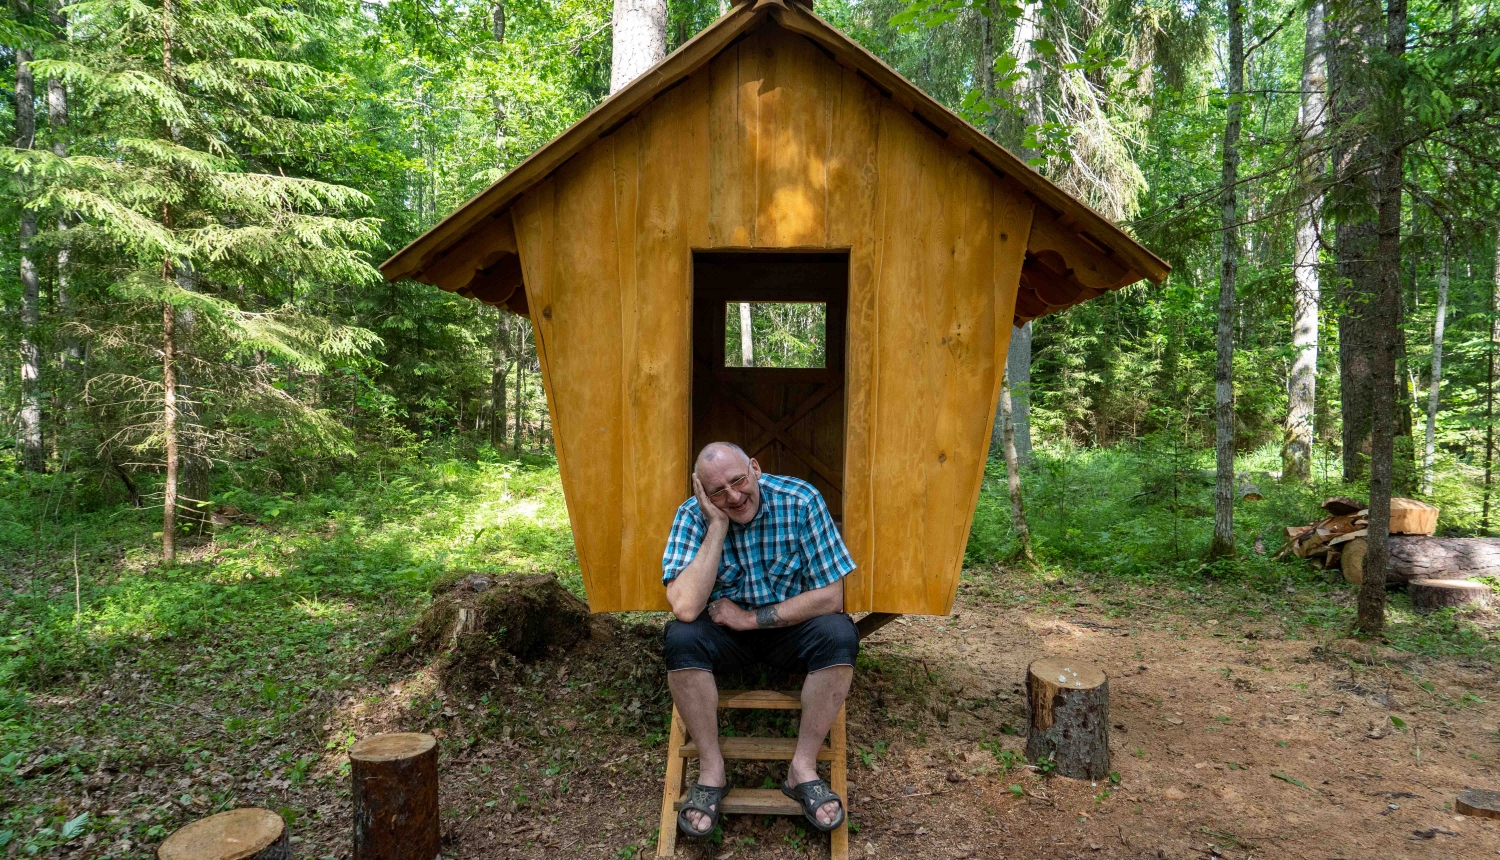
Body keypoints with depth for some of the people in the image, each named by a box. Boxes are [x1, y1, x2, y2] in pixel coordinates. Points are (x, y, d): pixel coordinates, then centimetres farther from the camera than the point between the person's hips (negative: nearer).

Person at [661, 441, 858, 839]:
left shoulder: (801, 500, -19)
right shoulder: (693, 515, -17)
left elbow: (830, 597, -18)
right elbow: (686, 608, -30)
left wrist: (750, 618, -19)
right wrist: (717, 527, -30)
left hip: (792, 626, 0)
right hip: (725, 628, 1)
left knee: (839, 634, -30)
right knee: (680, 638, -29)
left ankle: (803, 768, -14)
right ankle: (711, 770, -12)